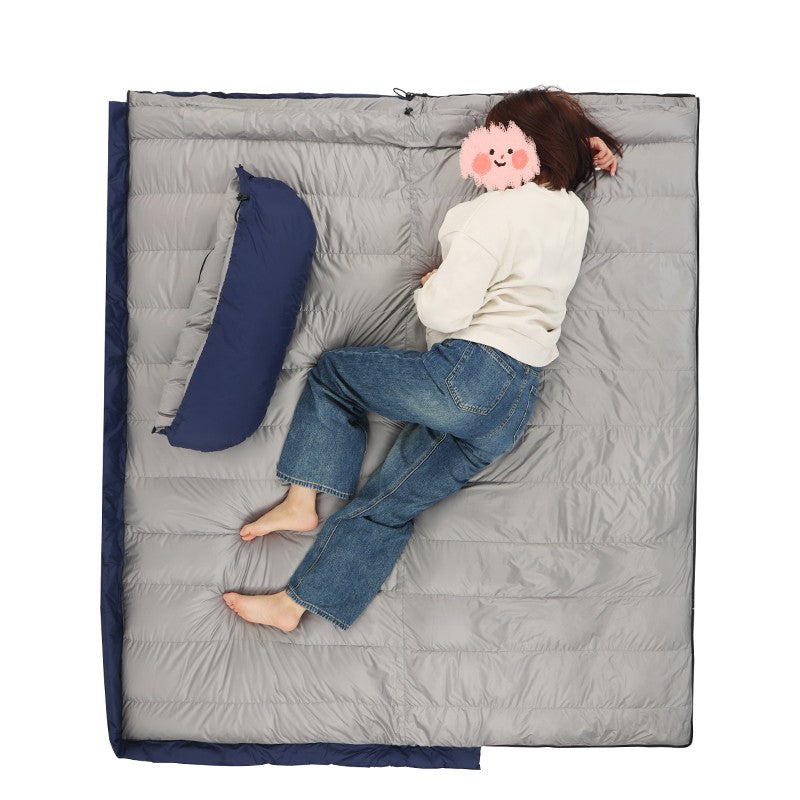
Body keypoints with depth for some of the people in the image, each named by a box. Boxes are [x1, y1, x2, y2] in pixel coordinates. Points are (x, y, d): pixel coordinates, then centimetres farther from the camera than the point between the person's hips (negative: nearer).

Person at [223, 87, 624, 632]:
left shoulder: (499, 209, -10)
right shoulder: (575, 213, 15)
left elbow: (445, 310, -15)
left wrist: (429, 287, 6)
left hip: (471, 374, -9)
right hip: (517, 408, 9)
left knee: (332, 373, 12)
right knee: (387, 507, 8)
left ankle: (302, 502, 10)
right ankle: (295, 603, 13)